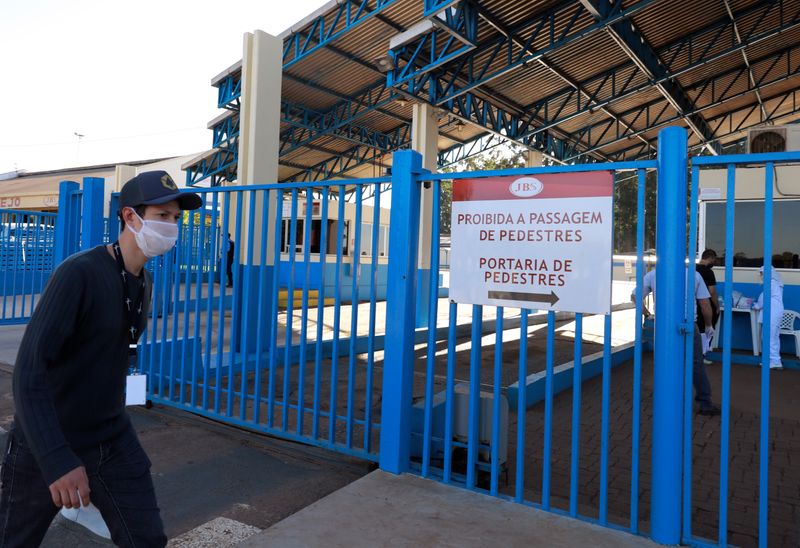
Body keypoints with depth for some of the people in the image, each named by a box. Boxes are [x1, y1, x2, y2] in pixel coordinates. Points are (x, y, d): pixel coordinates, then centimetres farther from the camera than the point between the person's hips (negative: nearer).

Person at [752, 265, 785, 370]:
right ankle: (775, 361, 13)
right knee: (774, 337, 10)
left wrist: (756, 306, 7)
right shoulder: (776, 283, 17)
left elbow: (764, 298, -8)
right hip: (775, 313, 10)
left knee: (770, 338, -7)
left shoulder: (771, 283, -11)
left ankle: (775, 361, -7)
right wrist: (757, 303, 19)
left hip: (772, 314, -10)